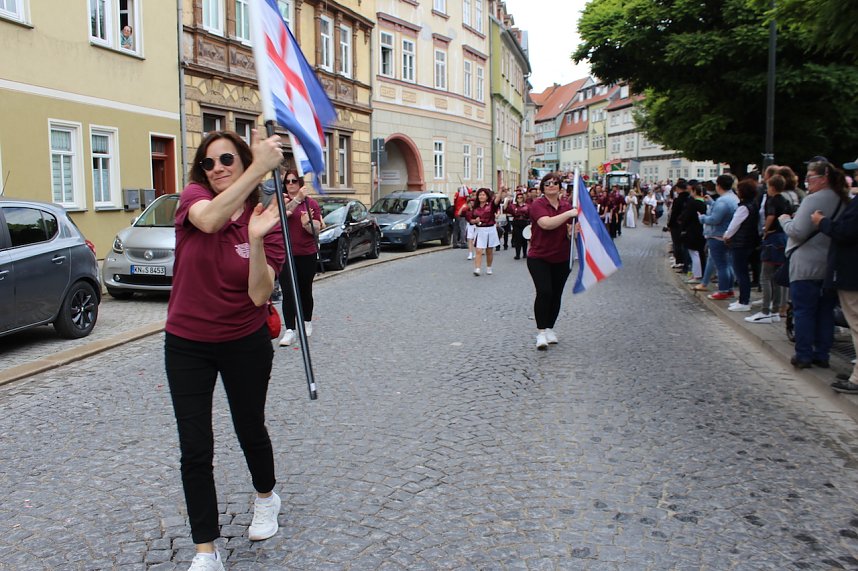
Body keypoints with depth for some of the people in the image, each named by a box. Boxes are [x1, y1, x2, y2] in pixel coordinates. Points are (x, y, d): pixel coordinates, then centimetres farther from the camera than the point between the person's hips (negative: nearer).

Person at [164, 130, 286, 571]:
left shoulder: (265, 221, -9)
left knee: (250, 430, 17)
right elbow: (209, 220, -36)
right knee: (195, 451, 2)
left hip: (245, 343, 0)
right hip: (186, 345, 0)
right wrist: (259, 168, -43)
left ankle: (266, 498, 48)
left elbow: (259, 295, -21)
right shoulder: (192, 197, -9)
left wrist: (256, 240, -35)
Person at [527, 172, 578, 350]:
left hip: (562, 259, 5)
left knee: (556, 295, 11)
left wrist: (572, 231, -12)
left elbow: (571, 232, 11)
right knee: (544, 292, -17)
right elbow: (546, 223, -26)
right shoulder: (538, 205, -9)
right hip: (539, 258, -5)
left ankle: (549, 329, 28)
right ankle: (541, 332, -9)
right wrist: (569, 213, -27)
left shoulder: (567, 206, 6)